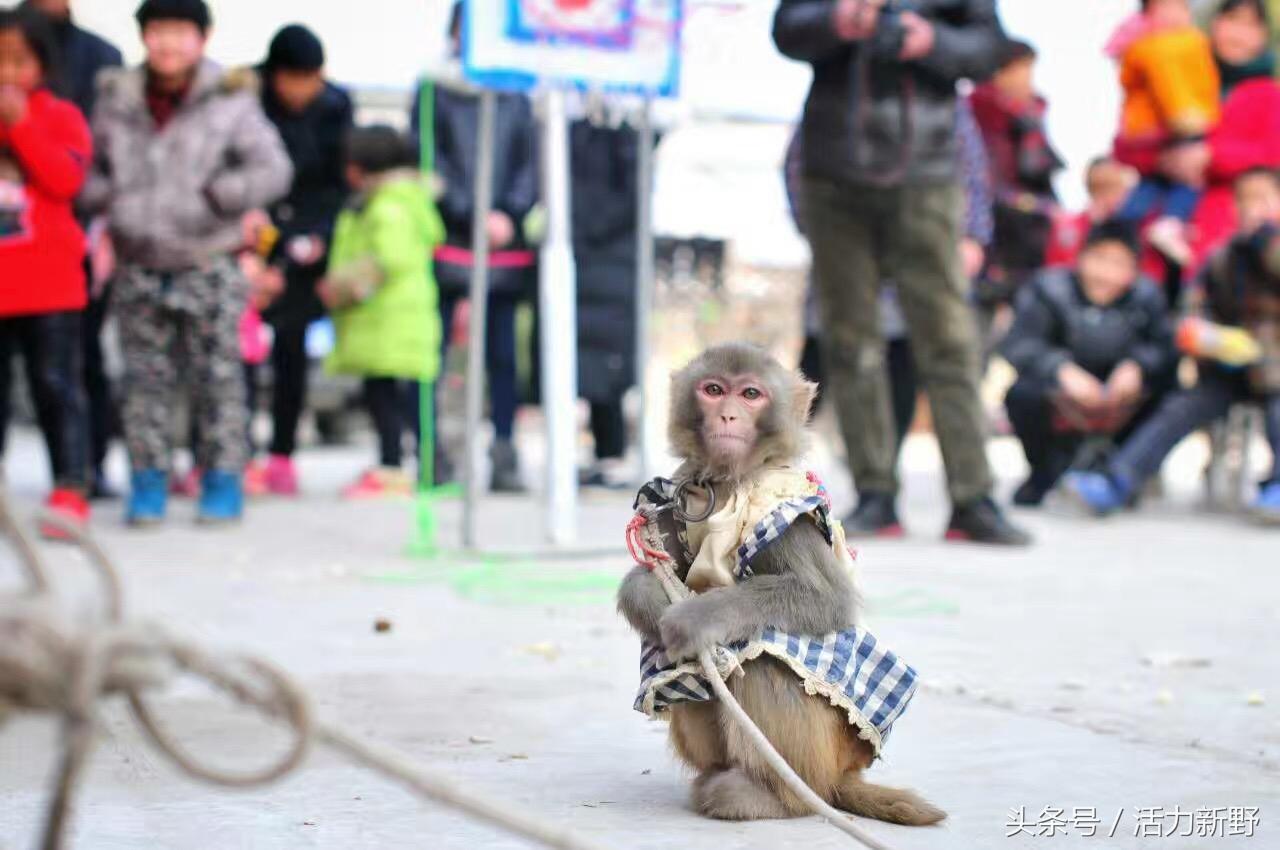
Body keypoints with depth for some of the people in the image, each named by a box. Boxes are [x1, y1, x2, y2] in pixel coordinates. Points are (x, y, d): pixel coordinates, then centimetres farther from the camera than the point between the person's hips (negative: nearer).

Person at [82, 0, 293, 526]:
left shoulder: (230, 102, -5)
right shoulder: (116, 99, 5)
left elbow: (273, 170, -9)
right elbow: (90, 167, 15)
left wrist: (214, 196, -20)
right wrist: (109, 199, -5)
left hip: (210, 266, -3)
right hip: (140, 268, 3)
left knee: (217, 375, 2)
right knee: (145, 378, 6)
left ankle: (223, 480, 12)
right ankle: (148, 481, 16)